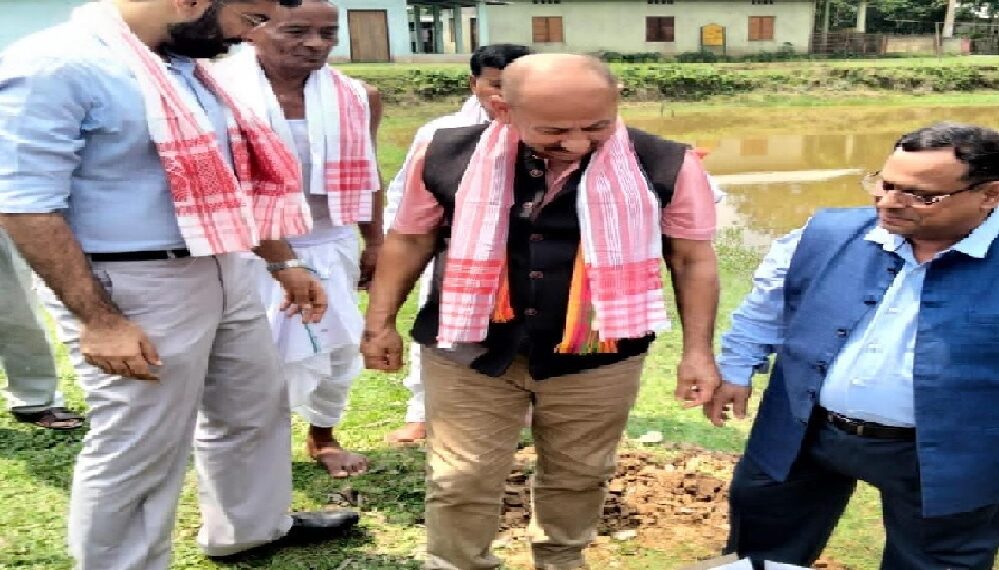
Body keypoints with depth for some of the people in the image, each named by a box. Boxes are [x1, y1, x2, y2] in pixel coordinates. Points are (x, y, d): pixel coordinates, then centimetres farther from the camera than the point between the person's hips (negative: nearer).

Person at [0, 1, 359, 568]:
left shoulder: (184, 66, 9)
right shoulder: (59, 65, -18)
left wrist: (284, 263, 16)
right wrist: (98, 321, -22)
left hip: (223, 272, 9)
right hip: (135, 292, -9)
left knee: (257, 407, 22)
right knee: (137, 453, 6)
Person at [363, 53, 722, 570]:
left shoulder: (664, 164, -10)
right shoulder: (448, 156, -8)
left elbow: (693, 257, -1)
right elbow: (411, 238, 4)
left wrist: (697, 351, -3)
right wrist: (381, 323, 6)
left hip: (597, 359, 1)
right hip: (468, 353, 0)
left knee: (578, 478, 18)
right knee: (459, 482, 9)